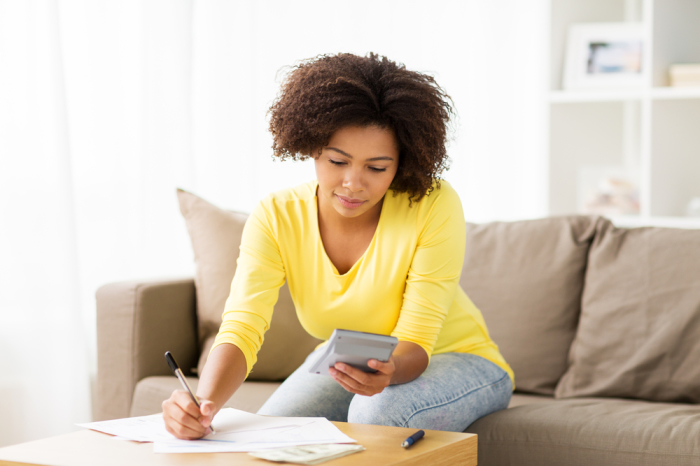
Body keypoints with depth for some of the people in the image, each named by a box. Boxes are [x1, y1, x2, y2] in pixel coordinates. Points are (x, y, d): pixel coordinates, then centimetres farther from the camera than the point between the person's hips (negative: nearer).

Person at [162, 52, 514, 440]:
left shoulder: (434, 207, -28)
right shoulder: (275, 219, -19)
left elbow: (415, 344, -27)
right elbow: (241, 330, -29)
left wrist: (389, 371, -51)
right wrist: (205, 402, -49)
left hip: (456, 359, -2)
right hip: (345, 364, 3)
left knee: (376, 412, -34)